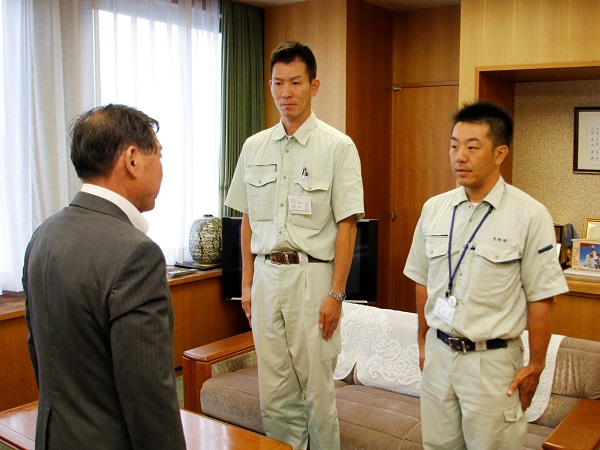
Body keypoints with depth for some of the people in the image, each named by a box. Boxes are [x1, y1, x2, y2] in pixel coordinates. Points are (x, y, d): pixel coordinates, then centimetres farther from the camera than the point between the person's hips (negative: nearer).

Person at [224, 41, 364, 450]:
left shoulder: (338, 147, -5)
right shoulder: (254, 147, 9)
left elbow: (347, 225, -8)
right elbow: (248, 220, 13)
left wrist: (336, 294, -12)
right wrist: (247, 283, 11)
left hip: (312, 275, -4)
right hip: (266, 275, 4)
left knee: (317, 387, 4)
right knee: (274, 389, 12)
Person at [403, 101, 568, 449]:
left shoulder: (530, 216, -12)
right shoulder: (434, 209, 1)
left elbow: (541, 297, -9)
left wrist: (536, 365, -5)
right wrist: (423, 341, 13)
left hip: (493, 360, -4)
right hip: (439, 353, 4)